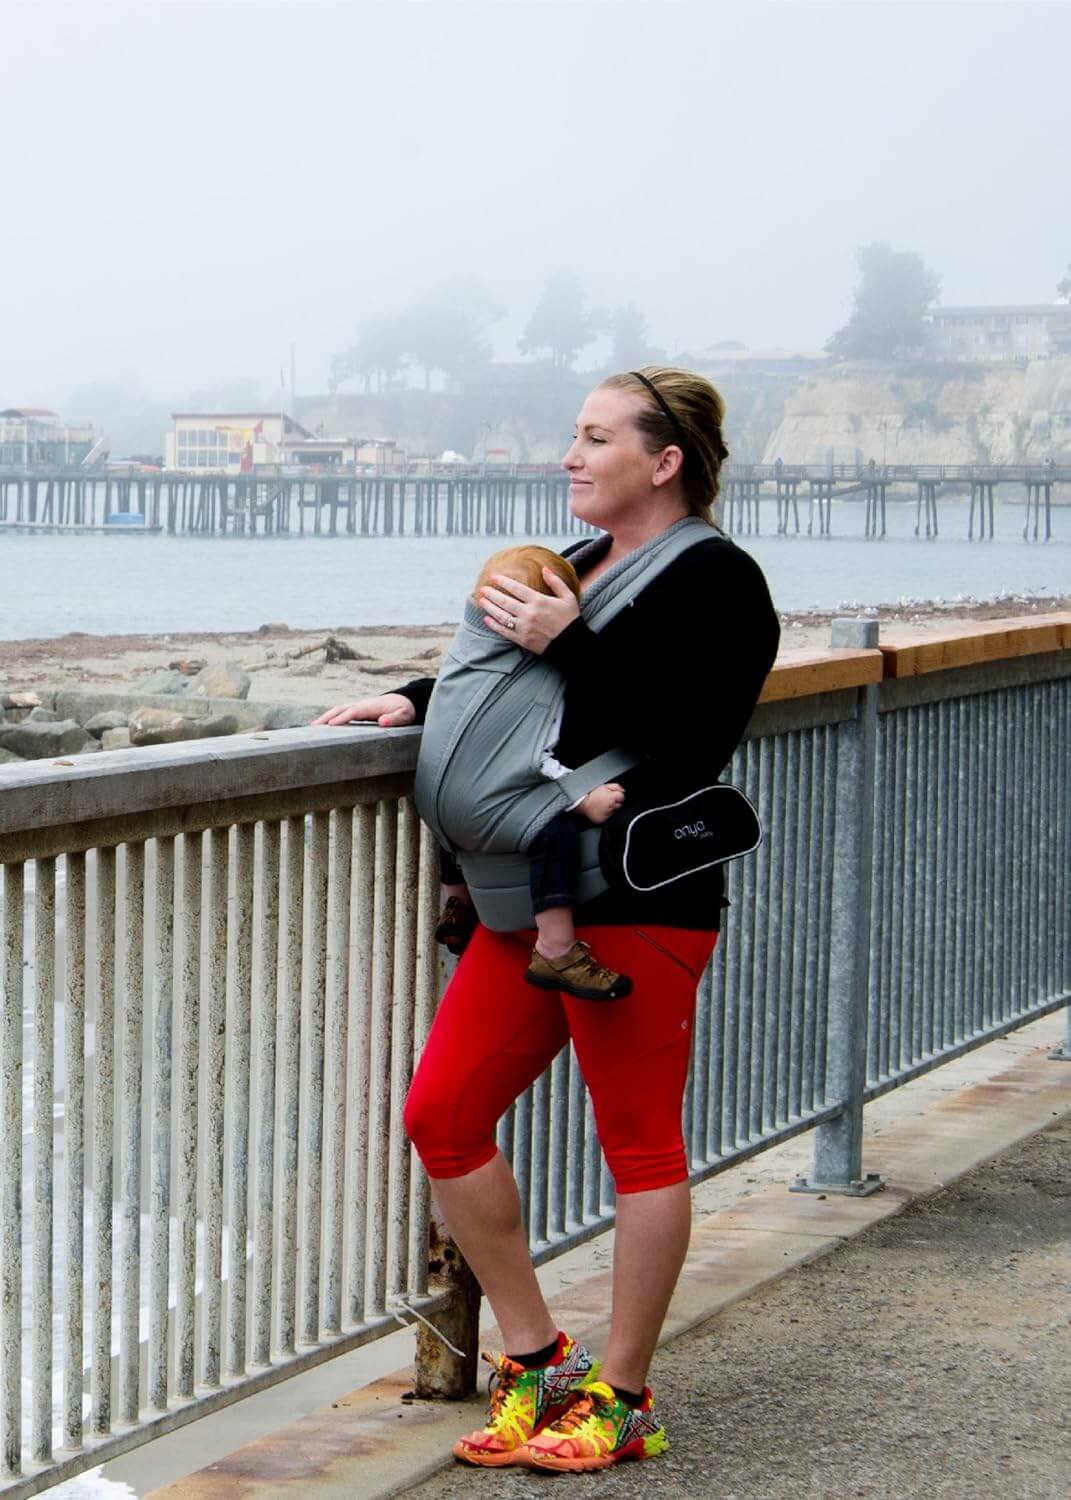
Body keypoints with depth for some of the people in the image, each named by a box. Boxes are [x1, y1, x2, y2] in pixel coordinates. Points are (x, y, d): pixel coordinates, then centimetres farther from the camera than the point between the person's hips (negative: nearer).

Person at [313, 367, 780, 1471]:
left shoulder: (716, 581, -8)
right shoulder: (584, 564, 18)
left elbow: (684, 746, -20)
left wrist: (567, 644, -20)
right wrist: (413, 701, 15)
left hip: (645, 905, -9)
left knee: (639, 1143, 1)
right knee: (443, 1113, 4)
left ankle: (621, 1397, 13)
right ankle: (537, 1360, 17)